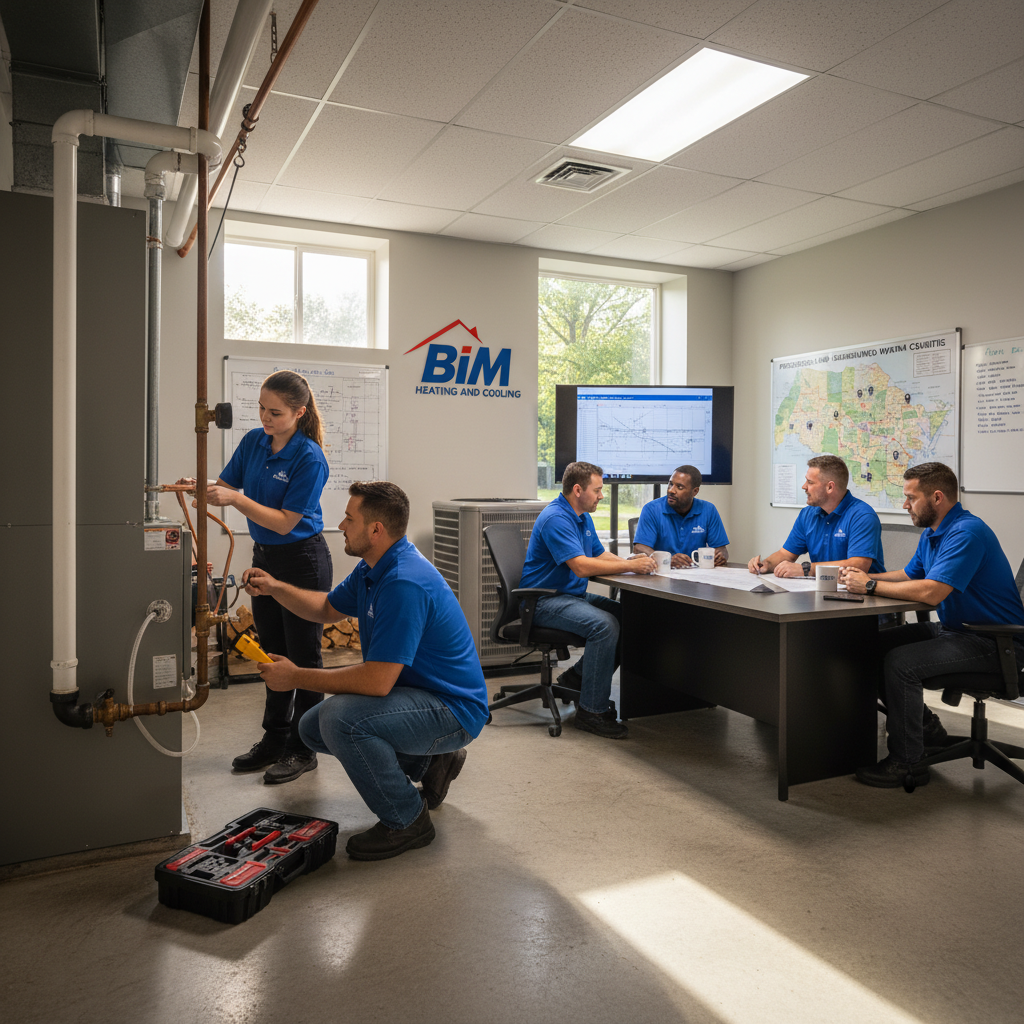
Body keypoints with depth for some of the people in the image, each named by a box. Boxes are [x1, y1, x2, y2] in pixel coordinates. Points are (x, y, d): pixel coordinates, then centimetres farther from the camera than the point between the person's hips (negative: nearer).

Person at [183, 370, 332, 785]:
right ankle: (274, 739, 29)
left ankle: (303, 750, 15)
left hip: (303, 561, -7)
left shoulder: (310, 458, -21)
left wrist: (235, 498, -28)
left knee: (303, 655, 2)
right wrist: (199, 488, -15)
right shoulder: (253, 441, 0)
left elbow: (285, 521, -21)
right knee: (273, 652, 16)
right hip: (264, 558, 8)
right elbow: (226, 487, 6)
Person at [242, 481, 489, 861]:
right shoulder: (373, 569, 4)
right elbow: (328, 608, 21)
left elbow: (377, 682, -32)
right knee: (313, 727, 12)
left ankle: (407, 821, -8)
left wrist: (296, 677, -20)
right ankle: (428, 761, 19)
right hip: (417, 694, 10)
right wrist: (274, 588, 4)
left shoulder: (404, 584, -29)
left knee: (340, 717, -29)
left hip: (452, 711, -10)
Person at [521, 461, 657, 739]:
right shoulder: (556, 518, -20)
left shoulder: (583, 517, 14)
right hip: (544, 600, -10)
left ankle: (579, 675, 12)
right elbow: (581, 566, -27)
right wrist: (630, 566, -23)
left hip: (573, 595, 10)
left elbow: (601, 555, 17)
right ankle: (591, 711, -20)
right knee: (604, 624, -29)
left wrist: (630, 561, -3)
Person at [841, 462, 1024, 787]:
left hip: (995, 642, -10)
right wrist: (866, 577, 2)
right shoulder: (932, 532, 10)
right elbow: (909, 575, 20)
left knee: (900, 662, -25)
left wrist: (870, 585, -22)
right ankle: (926, 727, 17)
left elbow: (931, 591, -32)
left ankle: (905, 762, -10)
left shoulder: (967, 533, -23)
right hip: (954, 627, 10)